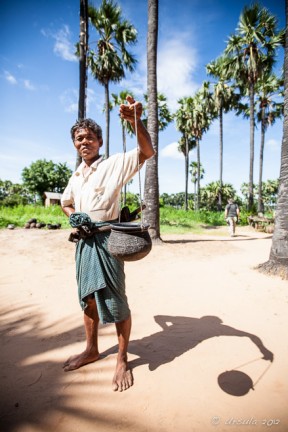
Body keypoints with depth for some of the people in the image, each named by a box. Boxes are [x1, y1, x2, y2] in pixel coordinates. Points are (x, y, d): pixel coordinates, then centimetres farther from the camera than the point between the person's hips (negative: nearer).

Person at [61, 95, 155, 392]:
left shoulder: (114, 164, -5)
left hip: (107, 238, -7)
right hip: (84, 240, 7)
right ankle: (91, 349, 38)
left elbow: (147, 152, -20)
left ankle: (122, 359, 22)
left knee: (115, 300, 0)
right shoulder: (76, 175, 15)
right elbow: (65, 203, 27)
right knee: (88, 298, 17)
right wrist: (73, 217, 5)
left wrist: (136, 122, -37)